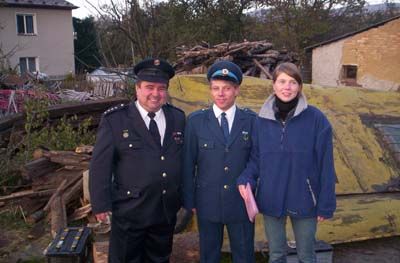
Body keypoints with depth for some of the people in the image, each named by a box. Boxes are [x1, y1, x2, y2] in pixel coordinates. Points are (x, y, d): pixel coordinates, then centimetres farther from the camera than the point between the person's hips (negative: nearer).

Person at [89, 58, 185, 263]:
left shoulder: (178, 118, 2)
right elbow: (100, 165, -9)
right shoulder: (114, 120, -11)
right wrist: (101, 205, -9)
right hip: (129, 213, -4)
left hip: (167, 212, 4)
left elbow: (184, 160, 8)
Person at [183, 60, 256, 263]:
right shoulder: (196, 120, -4)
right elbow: (188, 164, -1)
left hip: (242, 203, 0)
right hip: (208, 203, 0)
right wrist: (189, 200, -1)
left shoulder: (251, 120, -2)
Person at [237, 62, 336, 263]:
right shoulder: (262, 119, -1)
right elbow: (256, 157, 6)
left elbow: (325, 165, -8)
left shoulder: (315, 118, -11)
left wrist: (326, 205, -7)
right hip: (271, 200, 3)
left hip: (303, 200, -2)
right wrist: (246, 179, -12)